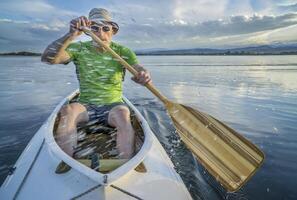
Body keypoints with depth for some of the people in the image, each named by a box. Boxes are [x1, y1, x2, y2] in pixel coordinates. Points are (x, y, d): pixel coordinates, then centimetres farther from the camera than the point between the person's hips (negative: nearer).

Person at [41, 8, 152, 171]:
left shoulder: (122, 51, -2)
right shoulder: (79, 48, -1)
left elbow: (139, 70, -16)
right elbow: (47, 58, -16)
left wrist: (144, 76, -42)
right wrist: (71, 35, -31)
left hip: (113, 105, -1)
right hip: (85, 105, 1)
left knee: (122, 114, -33)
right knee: (68, 111, -29)